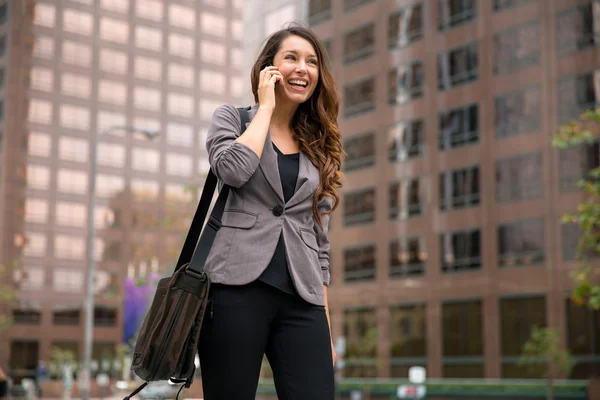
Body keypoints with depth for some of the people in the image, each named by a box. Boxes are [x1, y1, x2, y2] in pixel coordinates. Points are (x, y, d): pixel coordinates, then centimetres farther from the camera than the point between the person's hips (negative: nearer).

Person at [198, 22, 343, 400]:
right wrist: (265, 107, -1)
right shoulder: (232, 117, 10)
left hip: (302, 301, 3)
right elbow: (234, 170, -15)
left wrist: (326, 327, 13)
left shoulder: (319, 147, 19)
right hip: (238, 288, -3)